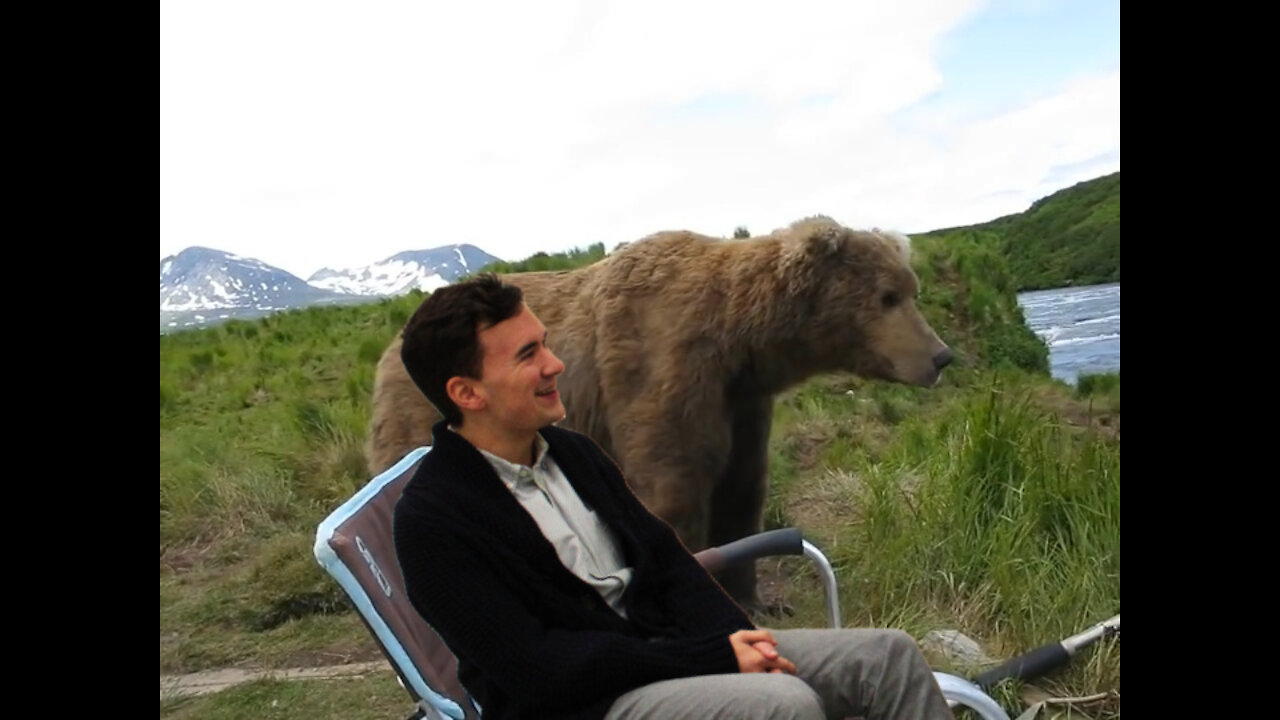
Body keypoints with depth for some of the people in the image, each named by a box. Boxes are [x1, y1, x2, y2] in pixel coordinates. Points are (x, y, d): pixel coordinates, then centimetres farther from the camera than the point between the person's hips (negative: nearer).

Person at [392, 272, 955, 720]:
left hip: (662, 650, 7)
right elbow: (537, 668, -19)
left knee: (889, 657, -5)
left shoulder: (571, 452, 10)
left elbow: (666, 559, 13)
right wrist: (711, 659, -20)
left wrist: (736, 640, -7)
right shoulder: (430, 516, -13)